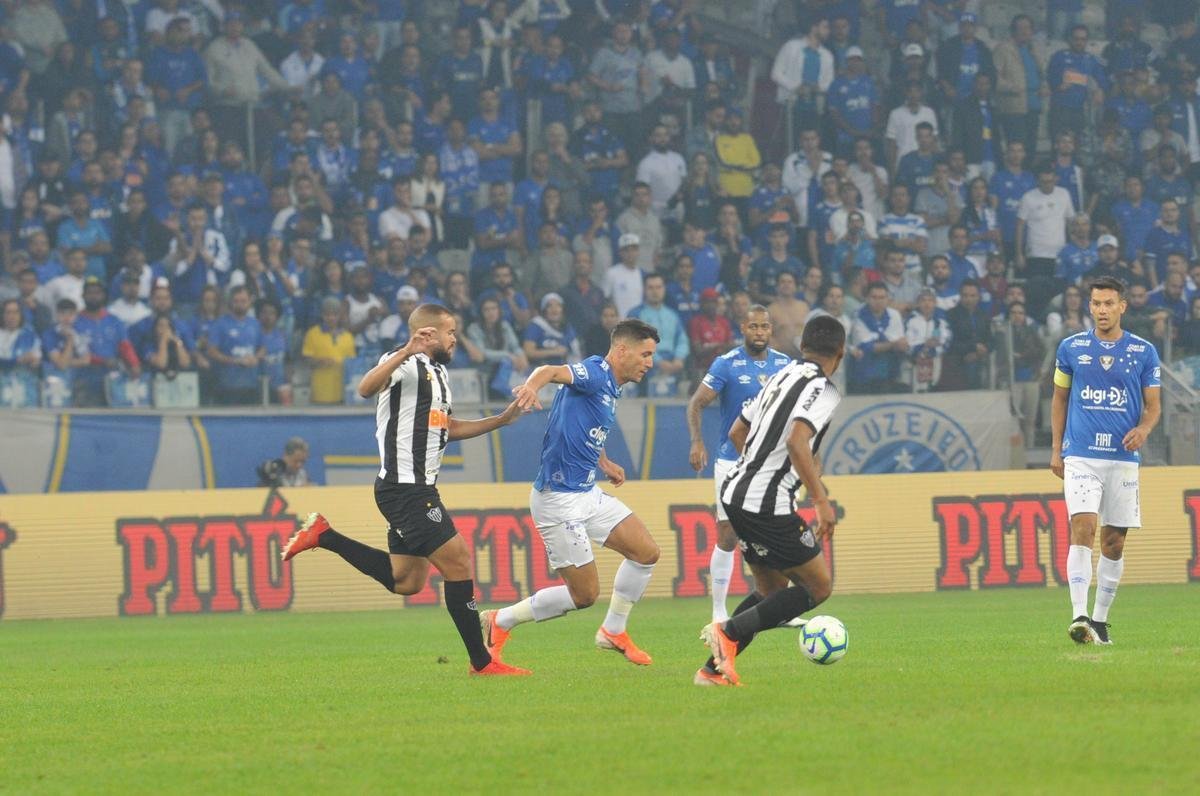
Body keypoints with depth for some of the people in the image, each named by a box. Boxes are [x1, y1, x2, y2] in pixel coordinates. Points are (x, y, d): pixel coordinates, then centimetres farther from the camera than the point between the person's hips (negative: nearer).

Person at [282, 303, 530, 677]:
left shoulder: (437, 372, 20)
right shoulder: (406, 364, -11)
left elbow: (448, 428, 31)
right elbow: (366, 388, -30)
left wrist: (502, 419, 24)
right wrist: (406, 352, -41)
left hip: (419, 489, 10)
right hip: (404, 488, -10)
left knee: (405, 582, 12)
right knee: (459, 562, -9)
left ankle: (323, 536, 18)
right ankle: (482, 663, -3)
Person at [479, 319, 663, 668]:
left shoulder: (610, 389, 13)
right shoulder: (595, 374, -16)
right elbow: (553, 371, -38)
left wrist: (605, 464, 22)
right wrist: (532, 385, -59)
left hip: (588, 493, 10)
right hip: (560, 498, -10)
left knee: (646, 552, 5)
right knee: (584, 593, -4)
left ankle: (613, 632, 19)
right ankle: (499, 622, 11)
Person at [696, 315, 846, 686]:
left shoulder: (782, 376, 15)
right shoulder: (823, 390, -11)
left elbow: (737, 433, 23)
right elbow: (797, 440, -27)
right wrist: (820, 499, -26)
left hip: (736, 490, 9)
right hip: (767, 503, -9)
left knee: (772, 588, 20)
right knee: (818, 587, 2)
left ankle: (713, 669, 13)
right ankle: (729, 632, -10)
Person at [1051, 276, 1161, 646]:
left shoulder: (1143, 352, 4)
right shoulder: (1071, 348, 5)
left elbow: (1154, 405, 9)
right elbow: (1059, 398, 14)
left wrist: (1143, 429, -13)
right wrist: (1056, 449, 9)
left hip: (1123, 458, 1)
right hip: (1081, 456, -1)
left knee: (1114, 542, 5)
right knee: (1083, 528, -18)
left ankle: (1100, 620, 17)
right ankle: (1079, 617, -24)